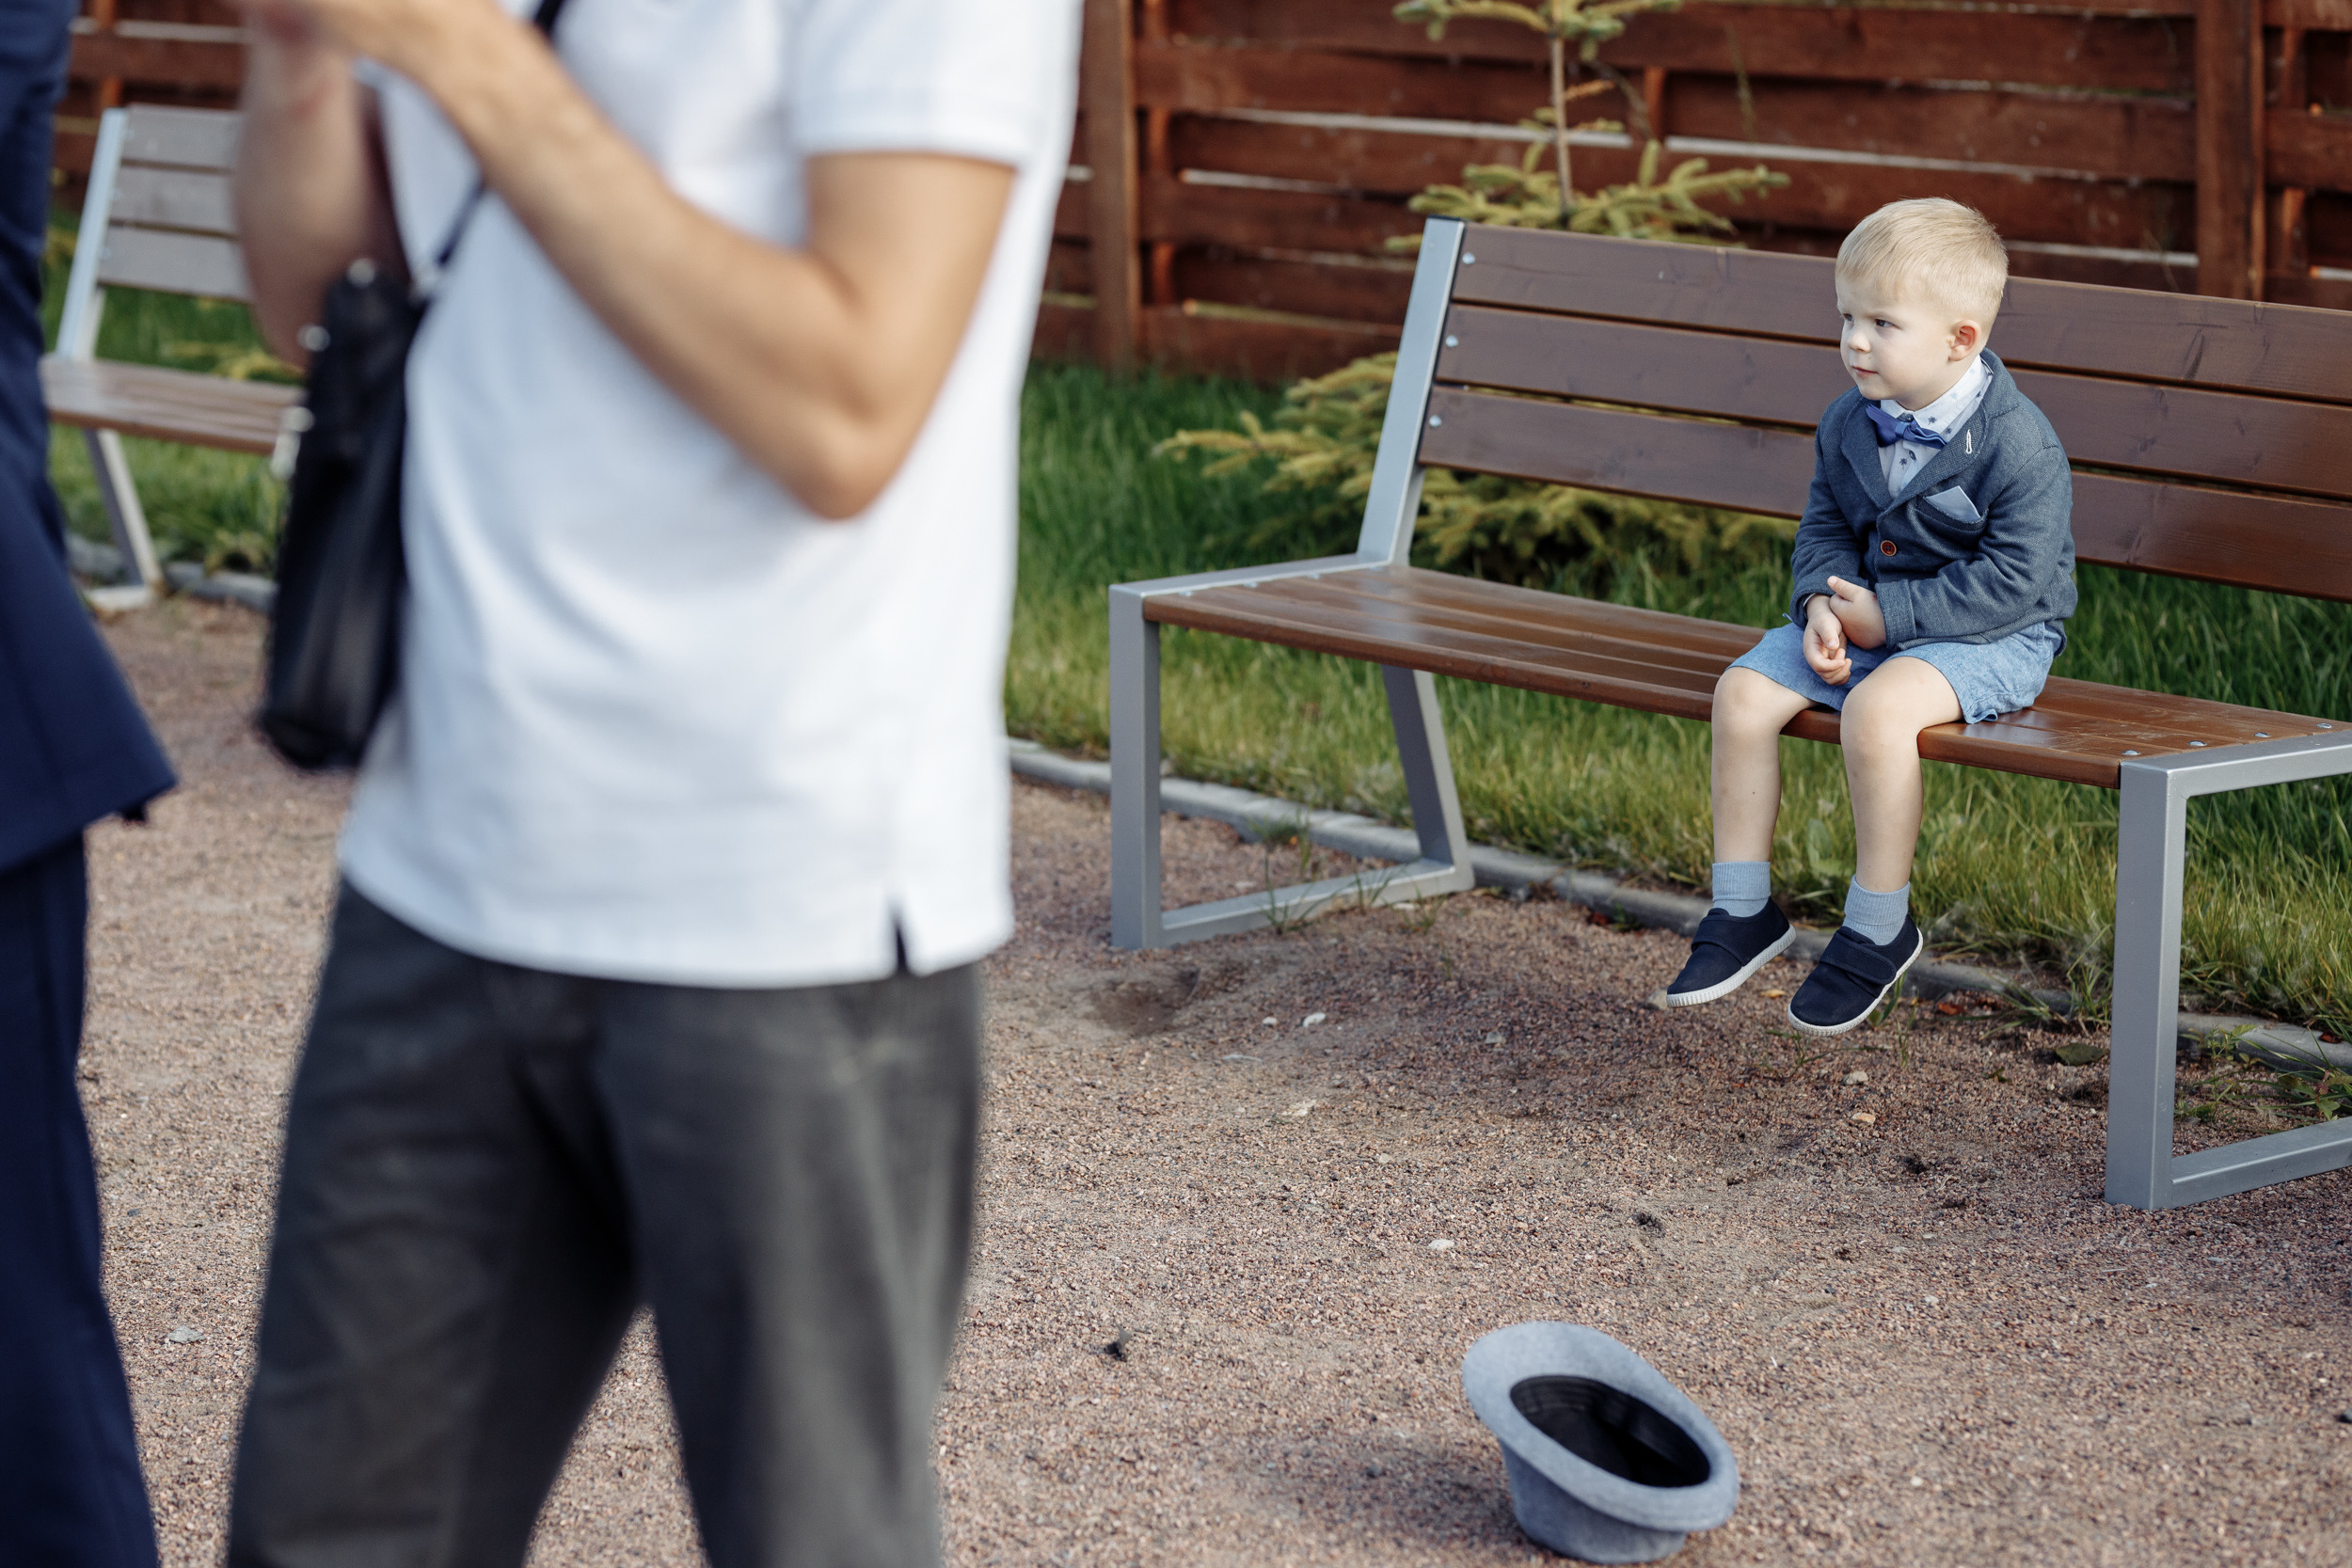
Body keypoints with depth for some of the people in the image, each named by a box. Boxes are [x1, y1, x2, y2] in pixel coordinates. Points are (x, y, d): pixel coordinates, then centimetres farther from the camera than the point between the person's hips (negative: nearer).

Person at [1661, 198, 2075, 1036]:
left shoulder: (2019, 445, -20)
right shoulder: (1848, 425, 1)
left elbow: (2013, 580, -22)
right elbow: (1824, 526, 11)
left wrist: (1888, 616, -24)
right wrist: (1824, 604, -11)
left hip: (1994, 636, -7)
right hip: (1866, 618, 7)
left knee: (1877, 709, -35)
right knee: (1742, 691, -11)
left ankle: (1879, 929, -17)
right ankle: (1742, 911, 1)